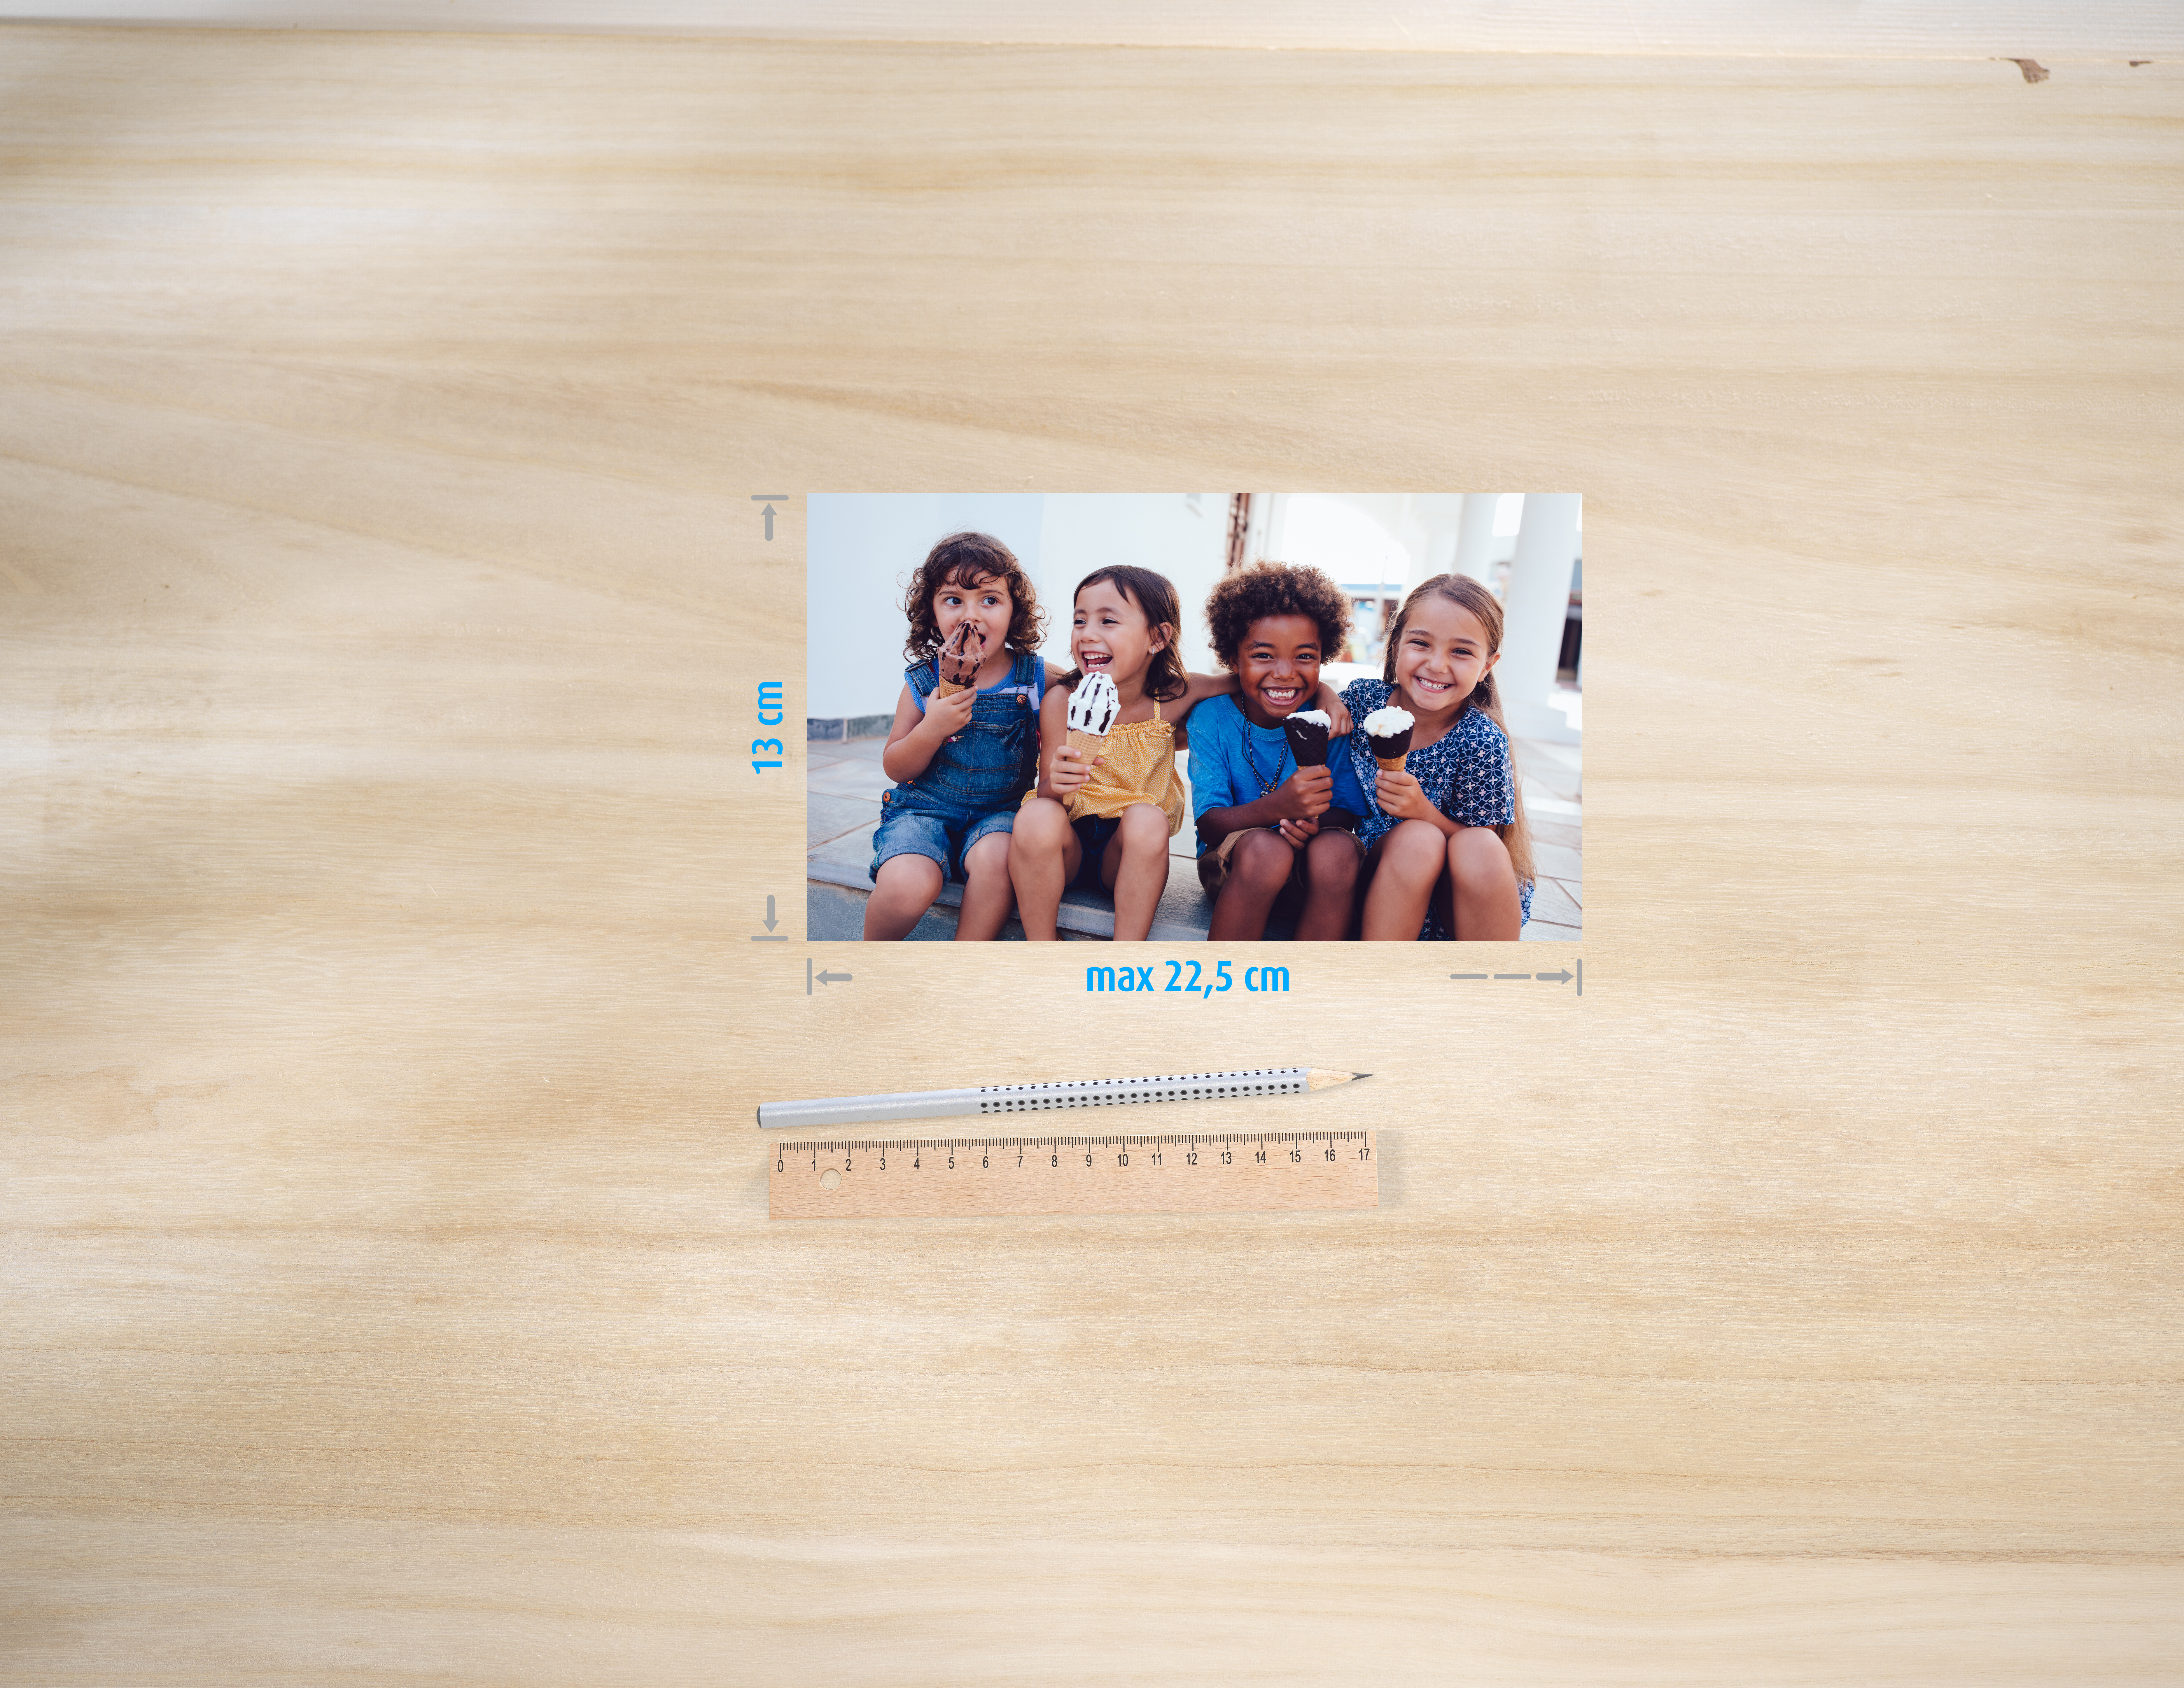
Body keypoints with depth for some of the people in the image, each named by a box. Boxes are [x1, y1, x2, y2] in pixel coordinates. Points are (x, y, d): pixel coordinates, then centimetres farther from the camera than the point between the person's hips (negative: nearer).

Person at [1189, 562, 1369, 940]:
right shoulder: (1212, 718, -8)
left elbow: (1348, 813, -3)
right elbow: (1209, 824, -16)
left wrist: (1319, 823, -28)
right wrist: (1277, 807, -35)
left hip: (1309, 878, 1)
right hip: (1231, 869, -1)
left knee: (1338, 850, -31)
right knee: (1265, 846, -34)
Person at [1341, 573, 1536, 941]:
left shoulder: (1481, 742, -13)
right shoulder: (1364, 699, -7)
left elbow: (1479, 851, -9)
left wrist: (1425, 812, -26)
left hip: (1458, 904, 0)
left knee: (1479, 848, -32)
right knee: (1417, 839, -30)